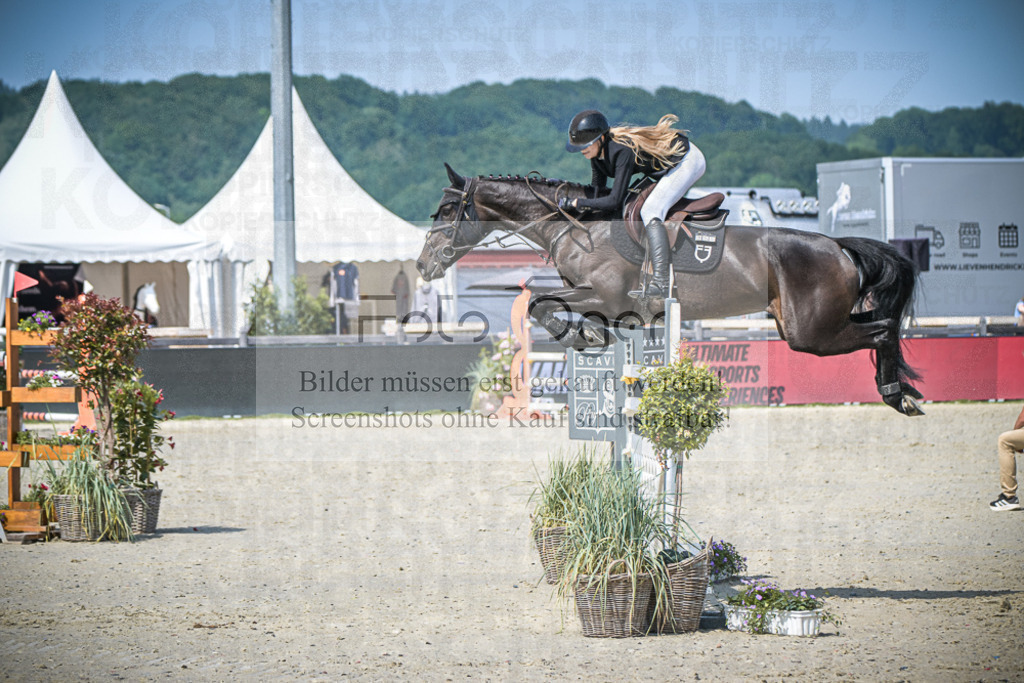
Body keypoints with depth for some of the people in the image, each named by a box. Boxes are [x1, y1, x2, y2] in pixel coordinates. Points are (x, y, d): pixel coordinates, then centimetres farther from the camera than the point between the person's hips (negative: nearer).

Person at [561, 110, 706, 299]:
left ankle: (660, 285, -31)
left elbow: (615, 200, -35)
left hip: (688, 160, -10)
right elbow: (597, 187, 6)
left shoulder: (622, 150, -33)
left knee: (650, 212, -24)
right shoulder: (597, 151, -7)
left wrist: (577, 203, -30)